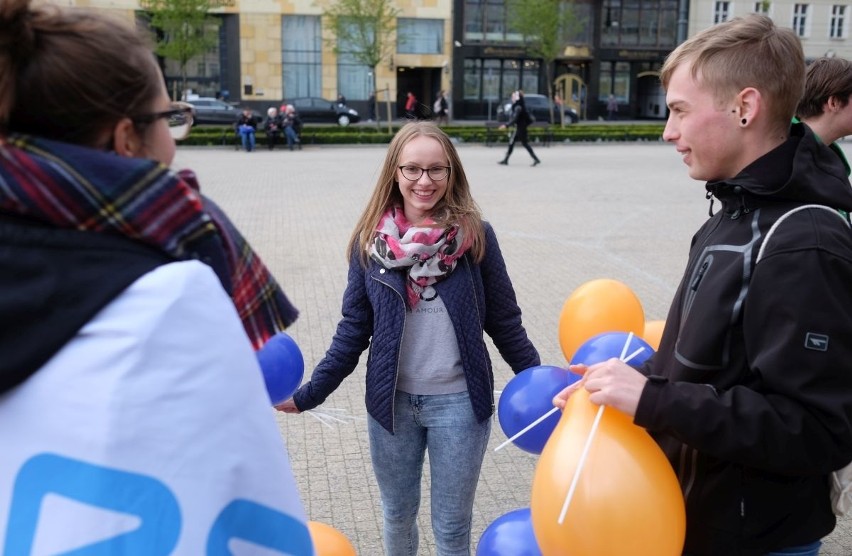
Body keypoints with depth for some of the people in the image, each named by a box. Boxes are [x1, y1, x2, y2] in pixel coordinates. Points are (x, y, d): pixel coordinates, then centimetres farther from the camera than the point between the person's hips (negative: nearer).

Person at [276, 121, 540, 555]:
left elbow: (504, 320, 0)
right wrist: (308, 395, -2)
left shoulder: (474, 235, -9)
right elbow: (354, 328, 1)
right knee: (397, 515, 21)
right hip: (391, 401, 2)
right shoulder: (371, 239, -5)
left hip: (458, 401, -1)